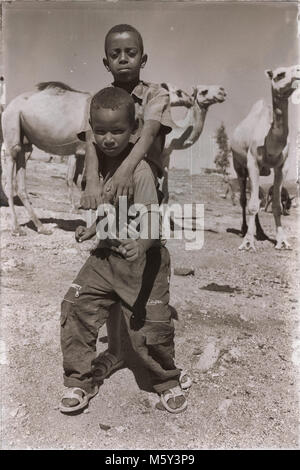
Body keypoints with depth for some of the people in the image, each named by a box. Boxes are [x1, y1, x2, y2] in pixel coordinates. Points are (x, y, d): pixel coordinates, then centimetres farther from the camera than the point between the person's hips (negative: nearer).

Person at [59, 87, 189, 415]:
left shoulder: (139, 170, -21)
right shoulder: (98, 159, 3)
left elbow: (152, 220, -28)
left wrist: (141, 244, -46)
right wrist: (94, 229, 15)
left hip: (141, 258, -7)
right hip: (106, 255, 7)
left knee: (150, 327, -2)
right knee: (75, 306, 0)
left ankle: (168, 383, 29)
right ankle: (79, 382, 20)